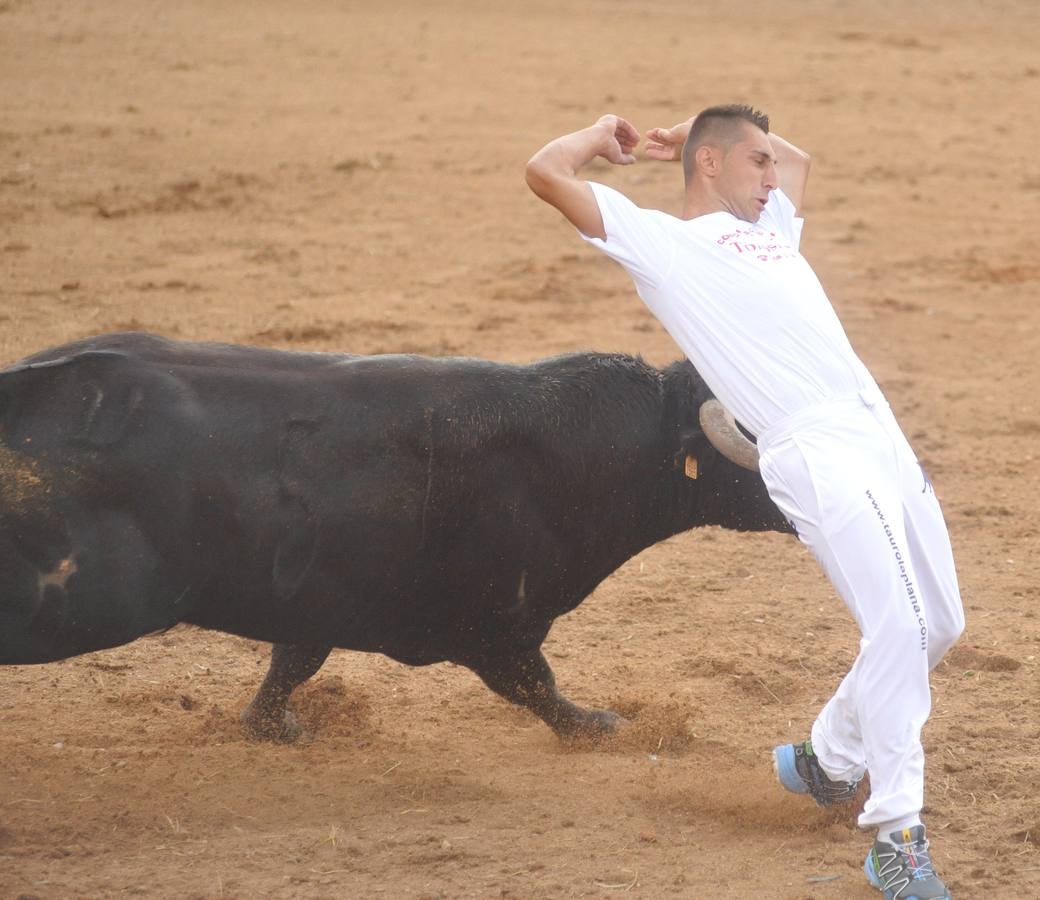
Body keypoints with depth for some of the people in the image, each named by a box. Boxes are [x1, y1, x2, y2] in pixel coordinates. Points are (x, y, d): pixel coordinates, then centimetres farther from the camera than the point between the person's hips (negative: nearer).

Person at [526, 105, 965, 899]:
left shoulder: (769, 228, 30)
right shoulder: (659, 240, 8)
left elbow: (798, 156, 51)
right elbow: (547, 172, 1)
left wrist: (693, 136, 40)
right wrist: (607, 133, 20)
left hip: (883, 438, 8)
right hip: (814, 450, -8)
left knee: (940, 625, 13)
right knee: (898, 626, -20)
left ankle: (829, 759, 33)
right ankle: (897, 834, -14)